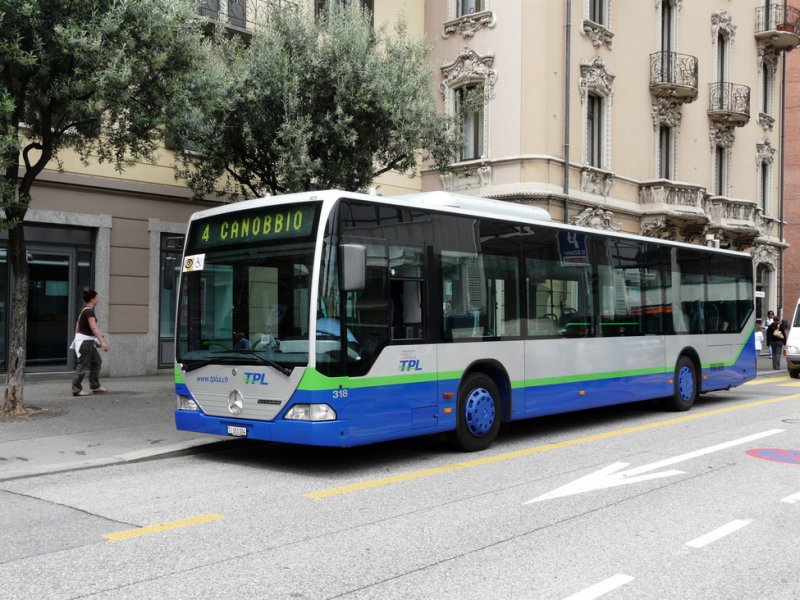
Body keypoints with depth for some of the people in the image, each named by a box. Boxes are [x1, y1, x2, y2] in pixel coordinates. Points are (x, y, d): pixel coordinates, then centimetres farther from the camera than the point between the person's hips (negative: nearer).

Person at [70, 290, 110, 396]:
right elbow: (94, 328, -25)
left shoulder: (84, 310, 12)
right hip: (85, 341, -10)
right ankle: (76, 390, 0)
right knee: (83, 365, -5)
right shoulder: (89, 311, -17)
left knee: (96, 361, 15)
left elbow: (77, 325, 18)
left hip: (88, 341, 10)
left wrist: (77, 339, 24)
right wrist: (102, 341, -28)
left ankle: (95, 386, 19)